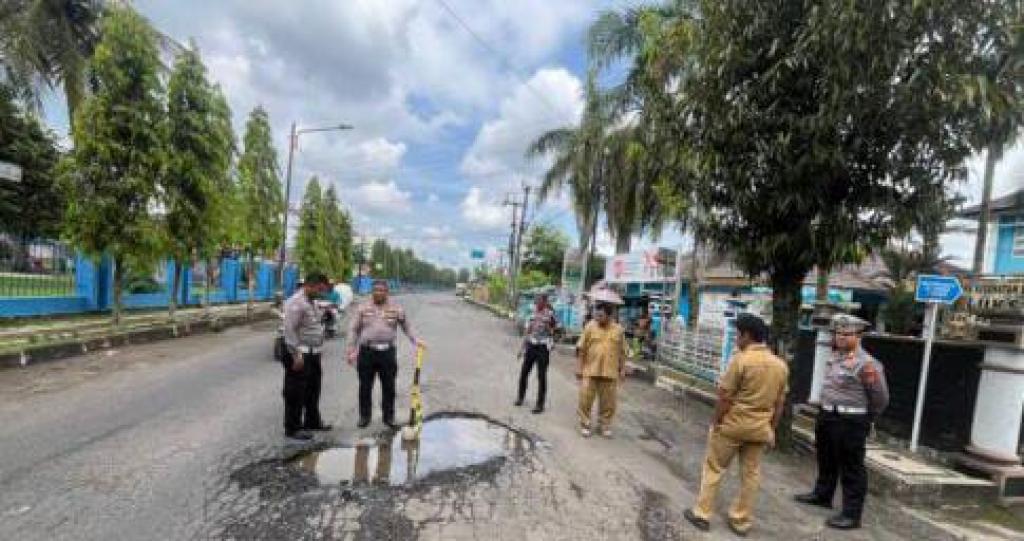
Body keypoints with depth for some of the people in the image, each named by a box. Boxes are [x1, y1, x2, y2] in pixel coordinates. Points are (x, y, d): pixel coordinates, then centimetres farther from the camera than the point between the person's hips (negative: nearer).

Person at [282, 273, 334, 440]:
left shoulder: (311, 301, 13)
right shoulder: (296, 302, -17)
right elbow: (289, 330, -22)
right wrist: (296, 355, -23)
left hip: (313, 354, 10)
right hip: (300, 355, -10)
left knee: (313, 390, 20)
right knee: (296, 393, 0)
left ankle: (312, 421, 34)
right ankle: (292, 428, 12)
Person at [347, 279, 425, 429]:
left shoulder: (396, 309, 3)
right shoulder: (363, 308, 2)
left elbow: (406, 327, 13)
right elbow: (354, 330, 4)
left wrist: (415, 341, 3)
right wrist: (351, 350, -1)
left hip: (388, 352, 0)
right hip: (367, 351, 0)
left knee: (389, 387, 7)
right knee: (365, 387, 9)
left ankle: (388, 417, 21)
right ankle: (364, 416, 25)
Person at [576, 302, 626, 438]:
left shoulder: (618, 330, 4)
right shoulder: (590, 327, -2)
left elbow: (622, 352, 10)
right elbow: (581, 349, -1)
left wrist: (622, 369, 8)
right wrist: (579, 367, -4)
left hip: (610, 373, 2)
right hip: (590, 371, -1)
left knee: (608, 402, 10)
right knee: (586, 399, 3)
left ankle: (604, 425, 26)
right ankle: (585, 425, 19)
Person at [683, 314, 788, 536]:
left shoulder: (741, 359, -18)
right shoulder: (781, 365, 2)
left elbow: (725, 397, -16)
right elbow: (779, 404, 9)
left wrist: (715, 422, -5)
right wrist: (772, 430, 18)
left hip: (732, 424, -5)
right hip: (760, 428, 6)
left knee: (713, 469, 9)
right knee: (751, 475, 15)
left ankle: (702, 514, 17)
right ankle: (741, 521, 25)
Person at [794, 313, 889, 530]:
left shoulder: (866, 363, -18)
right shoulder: (835, 356, 7)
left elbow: (881, 398, -11)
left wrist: (865, 419, 0)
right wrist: (825, 410, 18)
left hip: (850, 422, -9)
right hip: (826, 415, 9)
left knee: (851, 467, 2)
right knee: (825, 459, 23)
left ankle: (852, 514, 14)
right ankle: (822, 494, 41)